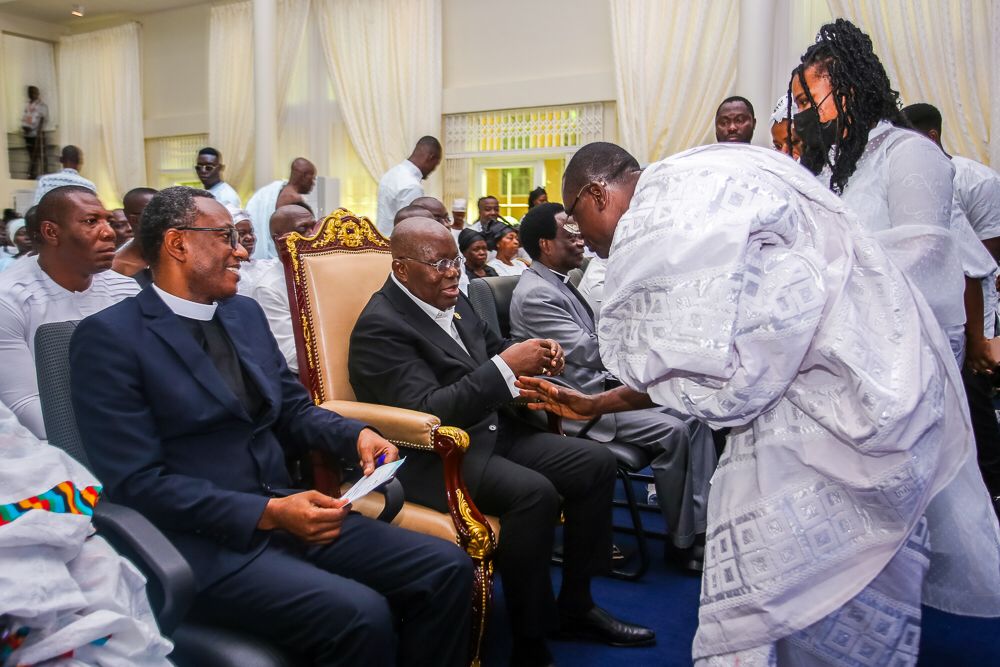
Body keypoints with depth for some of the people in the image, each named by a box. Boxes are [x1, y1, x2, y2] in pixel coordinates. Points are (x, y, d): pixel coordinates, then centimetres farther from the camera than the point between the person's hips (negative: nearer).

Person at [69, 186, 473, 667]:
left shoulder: (246, 313, 13)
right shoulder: (109, 337, -8)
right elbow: (138, 482, -14)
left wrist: (357, 434, -3)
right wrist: (269, 513, -20)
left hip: (284, 511, 7)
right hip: (201, 542, -6)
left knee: (448, 569, -8)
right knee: (361, 616, -28)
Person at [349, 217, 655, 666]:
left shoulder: (453, 301, 9)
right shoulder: (380, 327, -15)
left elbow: (492, 349, 23)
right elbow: (426, 411, -24)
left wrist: (535, 354, 0)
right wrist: (506, 366, -27)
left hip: (494, 432, 9)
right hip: (433, 456, -9)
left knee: (597, 464, 1)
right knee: (534, 493, -32)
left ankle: (575, 606, 13)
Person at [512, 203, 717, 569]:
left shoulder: (561, 283, 13)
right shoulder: (535, 294, -17)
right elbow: (589, 352, -23)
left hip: (601, 384, 9)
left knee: (693, 417, -2)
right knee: (672, 432, -20)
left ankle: (702, 525, -2)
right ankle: (683, 541, -2)